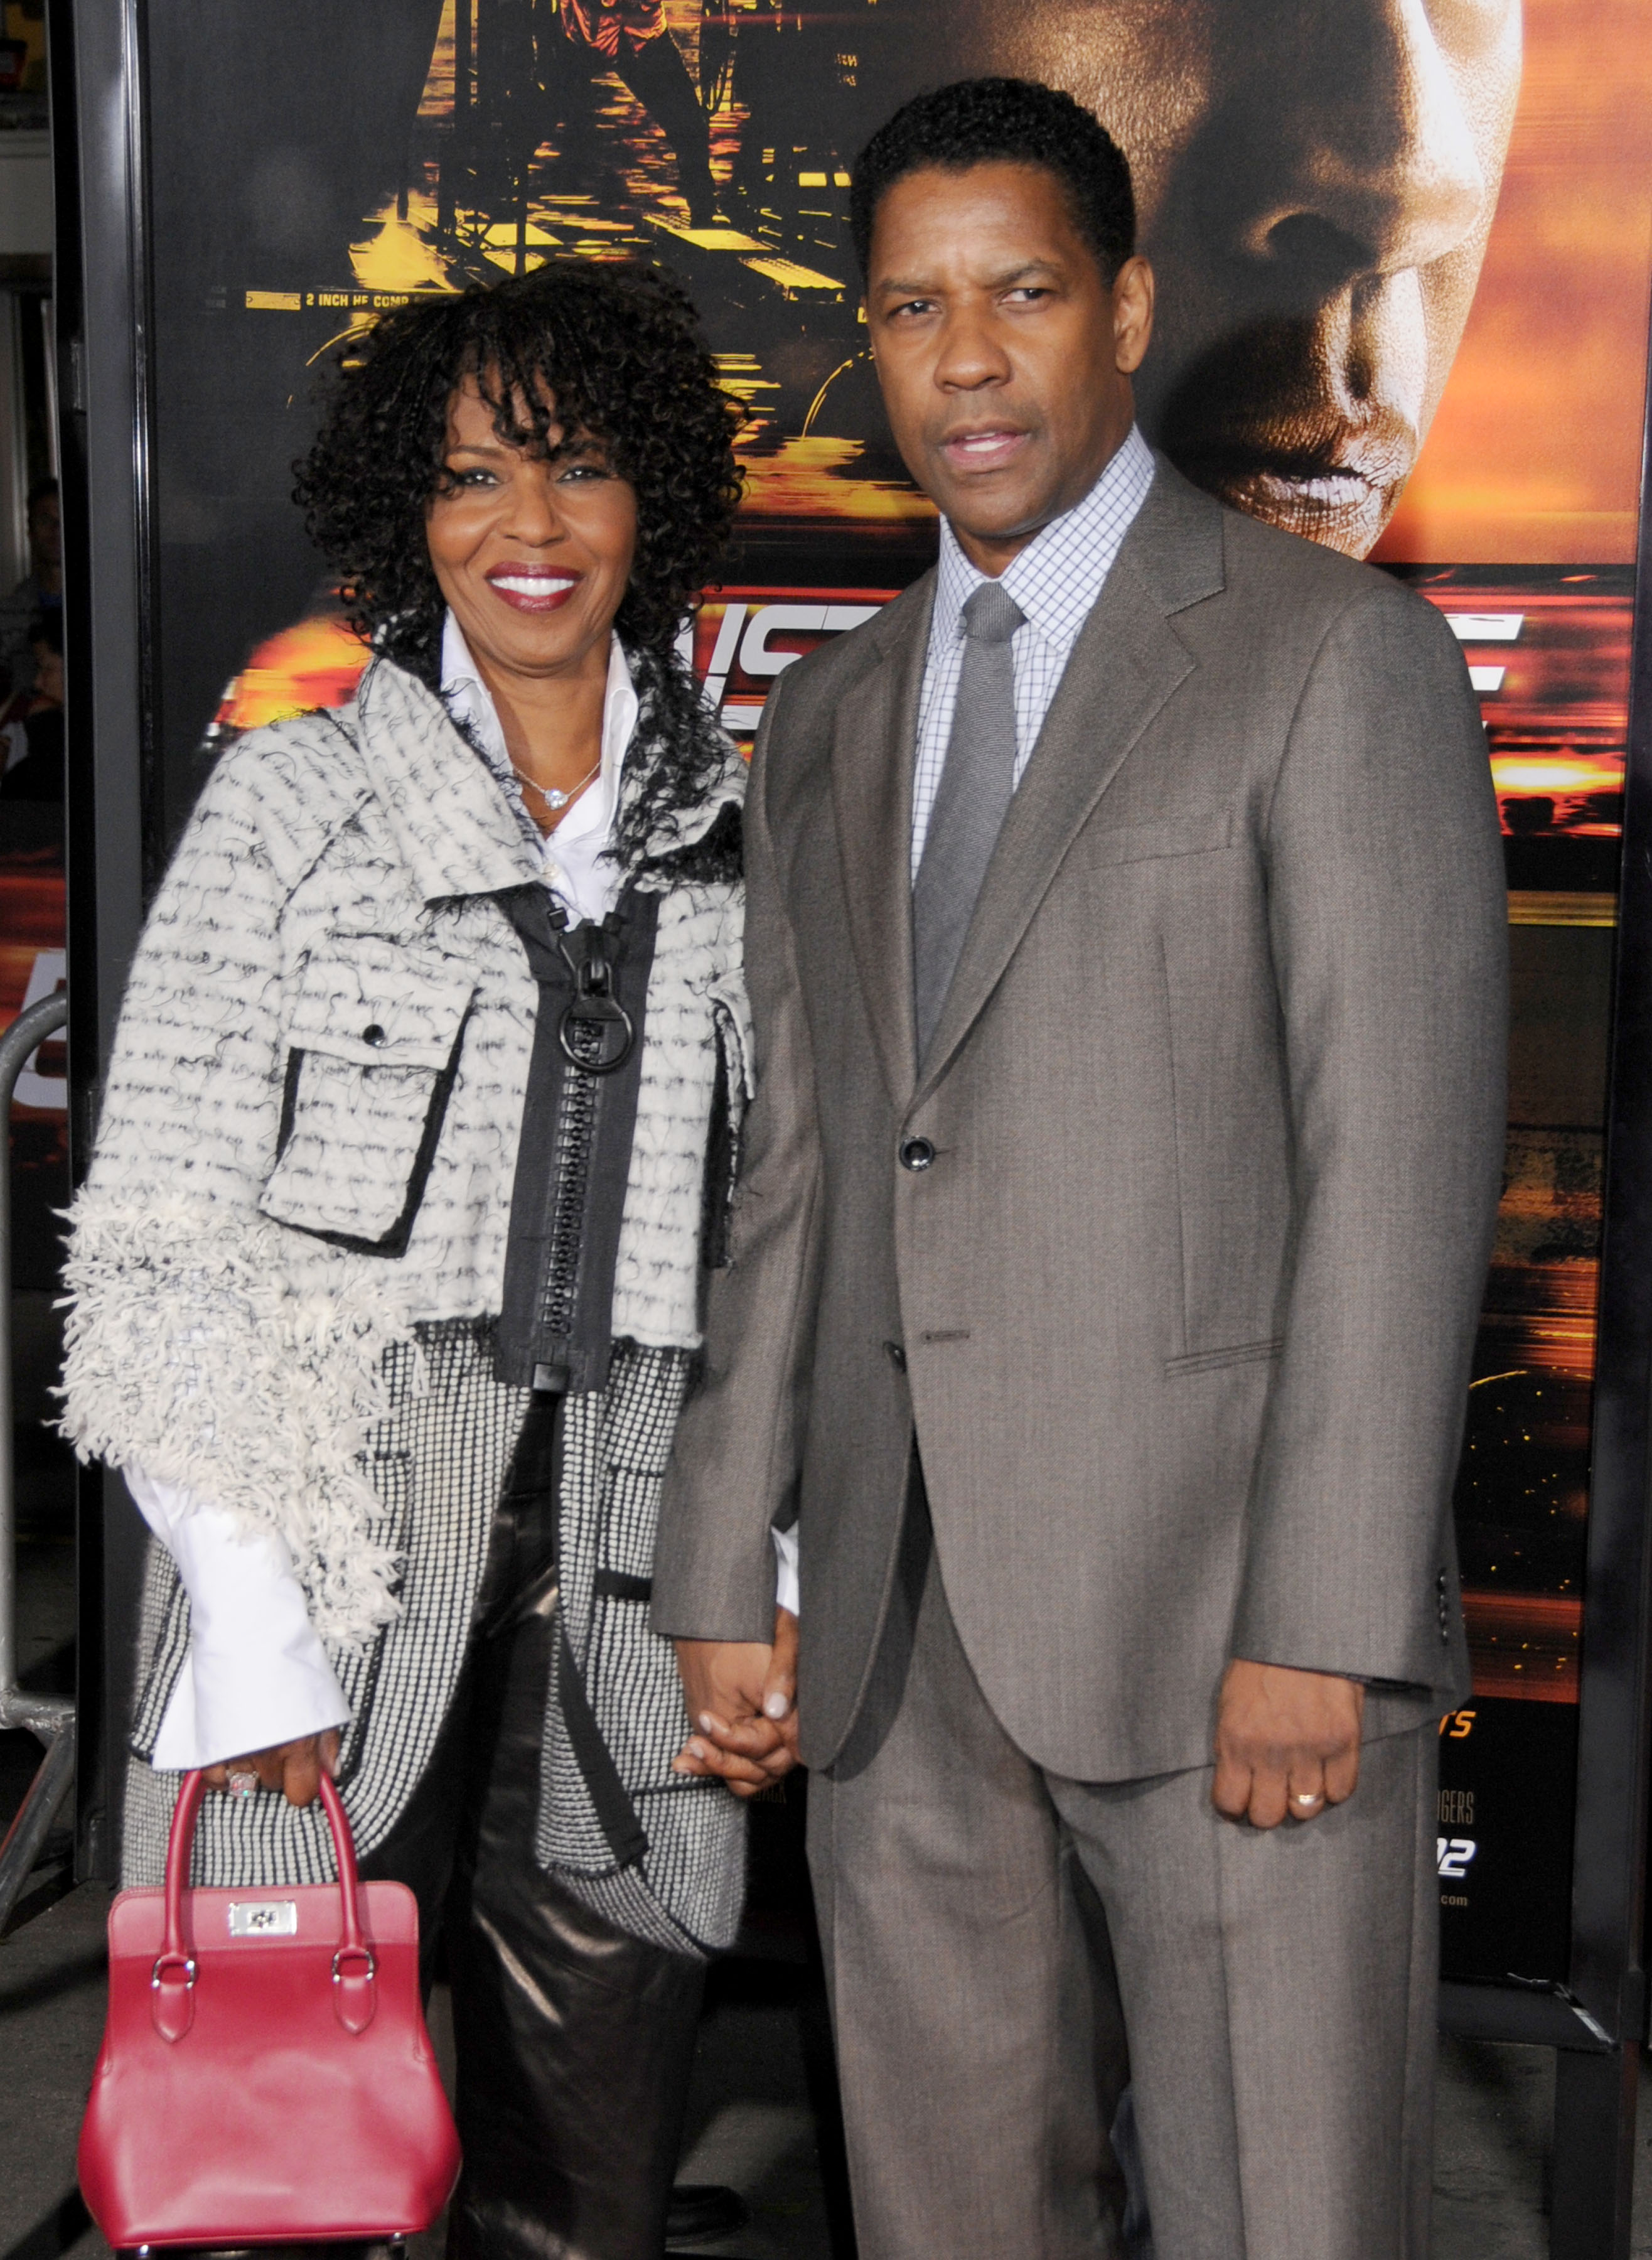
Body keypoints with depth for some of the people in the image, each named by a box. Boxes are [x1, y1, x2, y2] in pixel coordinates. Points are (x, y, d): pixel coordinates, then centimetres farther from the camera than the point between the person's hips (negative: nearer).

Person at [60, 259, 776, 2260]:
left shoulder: (729, 825, 10)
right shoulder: (297, 797, 1)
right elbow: (153, 1239, -4)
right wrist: (247, 1616, -11)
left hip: (623, 1590, 3)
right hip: (333, 1562, -2)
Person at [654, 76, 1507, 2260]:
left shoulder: (1334, 655, -3)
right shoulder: (825, 721, 16)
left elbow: (1402, 1169, -10)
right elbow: (795, 1173, 15)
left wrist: (1320, 1628, -15)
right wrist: (725, 1577, 10)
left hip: (1227, 1606, -5)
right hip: (903, 1635, 6)